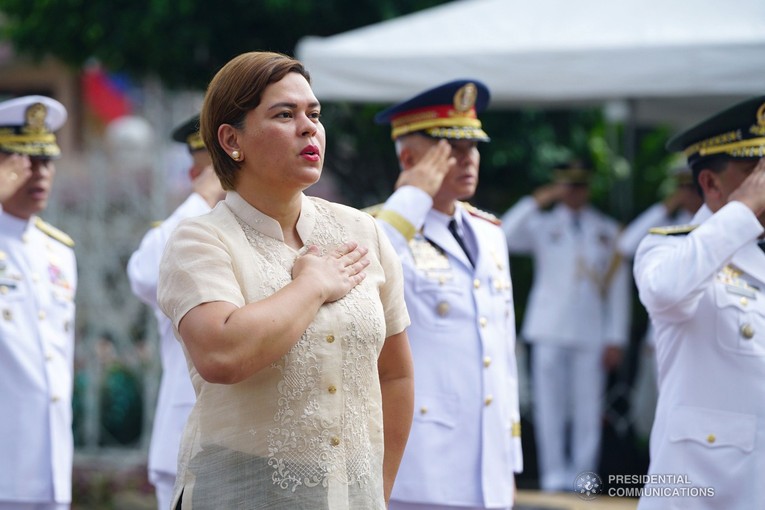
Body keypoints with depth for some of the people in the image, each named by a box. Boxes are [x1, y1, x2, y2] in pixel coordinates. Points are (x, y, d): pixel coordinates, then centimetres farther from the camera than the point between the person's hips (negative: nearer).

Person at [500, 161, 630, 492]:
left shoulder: (607, 231, 12)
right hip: (550, 330, 0)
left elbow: (619, 287, 8)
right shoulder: (542, 225, 11)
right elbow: (505, 238, -7)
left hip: (591, 335, 0)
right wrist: (534, 203, -13)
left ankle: (583, 476, 3)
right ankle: (555, 475, 4)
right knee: (550, 406, -2)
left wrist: (615, 339, 2)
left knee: (588, 409, -2)